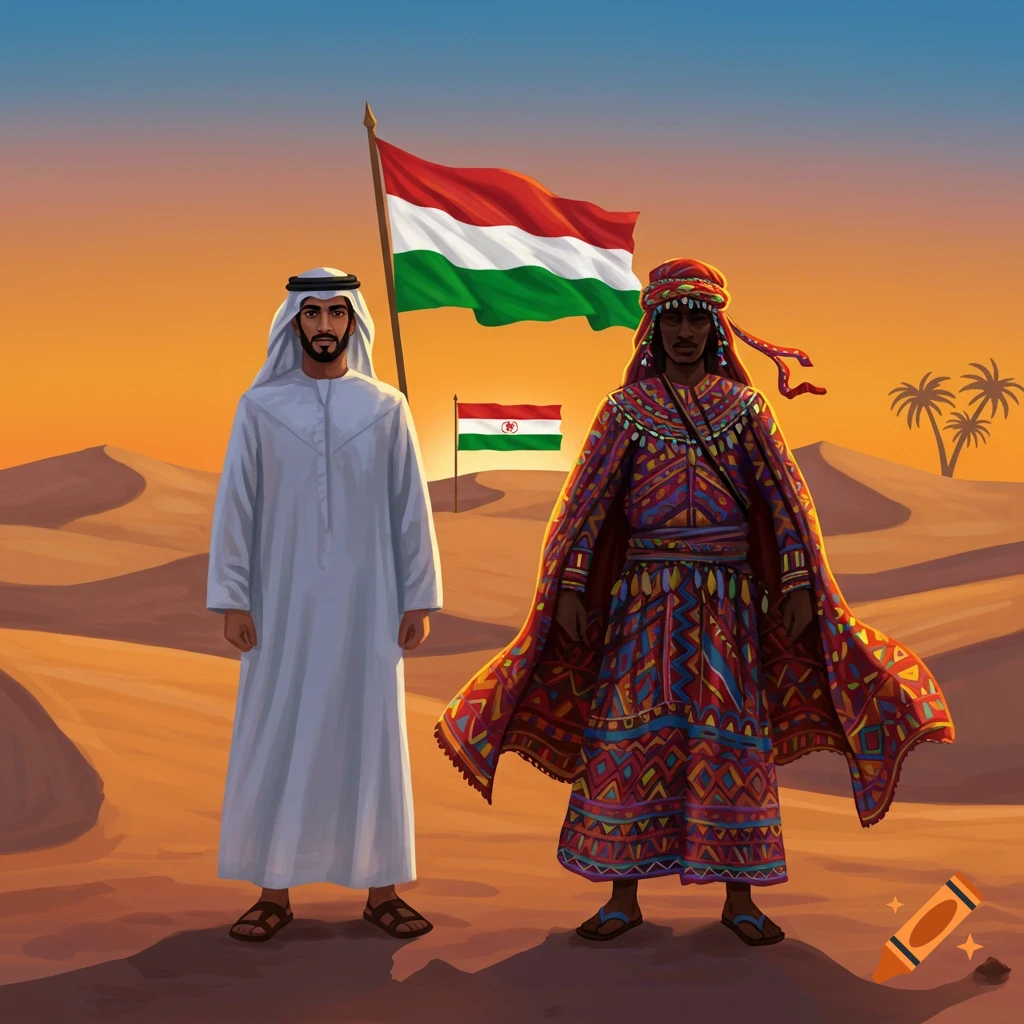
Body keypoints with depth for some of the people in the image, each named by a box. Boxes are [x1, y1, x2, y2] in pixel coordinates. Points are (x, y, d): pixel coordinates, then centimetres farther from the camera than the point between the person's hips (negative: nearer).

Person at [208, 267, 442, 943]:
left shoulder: (386, 408, 3)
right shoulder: (260, 407, 1)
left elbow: (411, 507, 3)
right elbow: (235, 506, 1)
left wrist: (419, 600, -1)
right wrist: (232, 598, -5)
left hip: (366, 601, 0)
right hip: (285, 602, 0)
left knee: (371, 736, 3)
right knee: (274, 740, 1)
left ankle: (381, 889, 11)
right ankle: (275, 891, 9)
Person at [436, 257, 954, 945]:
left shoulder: (744, 406, 6)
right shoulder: (627, 409, 5)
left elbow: (786, 500, 4)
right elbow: (586, 502, 2)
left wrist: (798, 587, -3)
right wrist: (570, 589, -4)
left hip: (730, 597, 0)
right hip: (645, 596, 0)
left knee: (735, 739, 1)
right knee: (631, 735, -3)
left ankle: (740, 896, 10)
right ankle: (624, 896, 6)